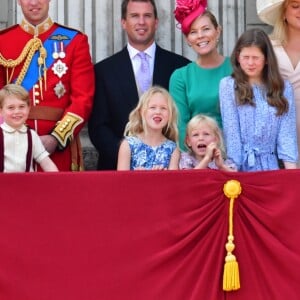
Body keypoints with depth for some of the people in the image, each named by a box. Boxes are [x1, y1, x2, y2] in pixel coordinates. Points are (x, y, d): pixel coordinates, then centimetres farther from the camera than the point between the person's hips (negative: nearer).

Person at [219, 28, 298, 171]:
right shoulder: (228, 85, 1)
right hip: (240, 165, -1)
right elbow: (231, 130, -4)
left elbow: (287, 131, 1)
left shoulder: (283, 87, 7)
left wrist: (291, 168, -10)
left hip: (270, 165, 2)